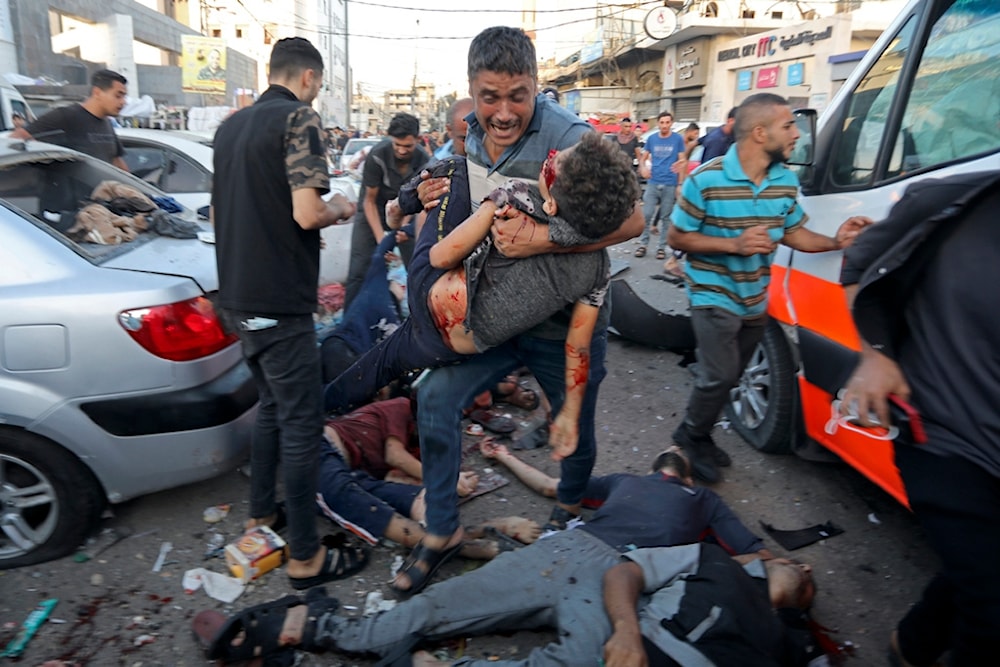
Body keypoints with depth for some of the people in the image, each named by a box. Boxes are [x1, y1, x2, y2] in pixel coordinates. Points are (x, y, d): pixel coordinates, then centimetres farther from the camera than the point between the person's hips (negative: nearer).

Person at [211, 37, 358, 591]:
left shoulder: (232, 125, 16)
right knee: (301, 423, -1)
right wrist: (338, 209, 1)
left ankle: (260, 518, 33)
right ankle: (305, 557, 8)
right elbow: (307, 212, -21)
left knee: (271, 406, 22)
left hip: (238, 296, 9)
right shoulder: (299, 118, -9)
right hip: (278, 301, -9)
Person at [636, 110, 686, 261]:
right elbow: (643, 157, 14)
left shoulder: (678, 139, 0)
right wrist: (643, 168, -9)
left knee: (666, 217, 4)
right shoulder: (651, 139, 7)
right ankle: (643, 244, 9)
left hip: (670, 184, -2)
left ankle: (661, 247, 12)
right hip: (653, 183, 2)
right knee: (646, 214, -1)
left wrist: (680, 184, -5)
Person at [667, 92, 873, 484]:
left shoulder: (786, 181, 1)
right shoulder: (706, 180, -18)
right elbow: (676, 237, -14)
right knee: (720, 376, -11)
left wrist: (836, 241, -8)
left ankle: (698, 435, 34)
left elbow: (793, 233, 10)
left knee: (729, 376, 15)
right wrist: (735, 244, -24)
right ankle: (692, 435, 15)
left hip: (755, 301, 7)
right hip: (713, 296, -6)